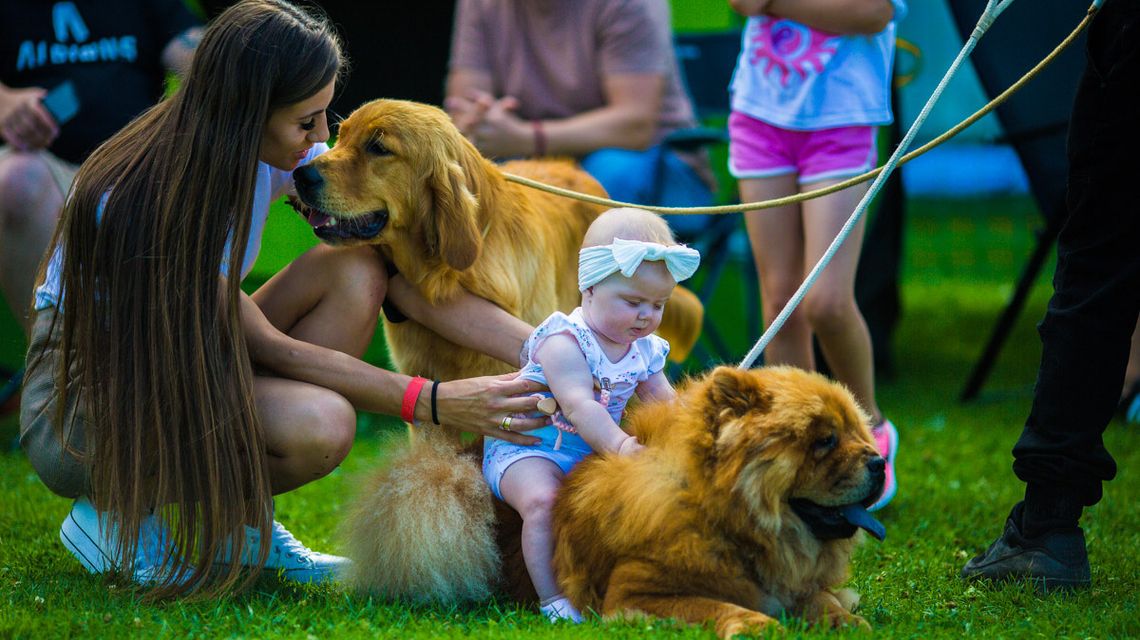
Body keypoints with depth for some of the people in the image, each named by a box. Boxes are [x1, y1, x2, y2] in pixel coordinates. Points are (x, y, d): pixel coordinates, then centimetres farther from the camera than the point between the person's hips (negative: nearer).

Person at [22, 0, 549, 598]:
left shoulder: (285, 154, -9)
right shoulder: (140, 200, -29)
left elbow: (406, 272, -10)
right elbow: (269, 348, -26)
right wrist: (432, 402, -30)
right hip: (81, 407, -8)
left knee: (353, 269, -14)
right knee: (319, 424, -32)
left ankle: (243, 524, -5)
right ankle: (119, 513, -7)